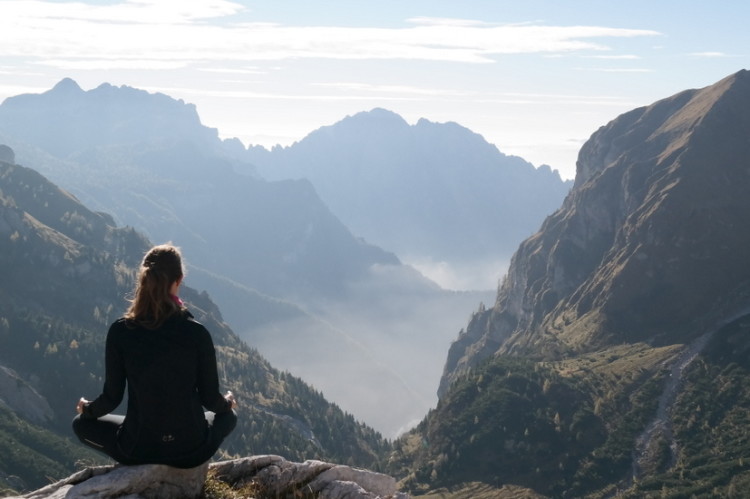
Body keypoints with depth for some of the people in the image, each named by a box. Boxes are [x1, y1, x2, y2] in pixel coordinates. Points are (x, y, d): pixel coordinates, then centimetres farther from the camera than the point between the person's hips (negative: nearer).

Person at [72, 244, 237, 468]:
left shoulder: (120, 331, -11)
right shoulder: (196, 332, -12)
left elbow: (112, 397, -3)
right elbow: (210, 398, -3)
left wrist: (88, 408, 20)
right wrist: (227, 402, 21)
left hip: (139, 449, -1)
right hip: (192, 449, 1)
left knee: (82, 424, 28)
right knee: (228, 415, 34)